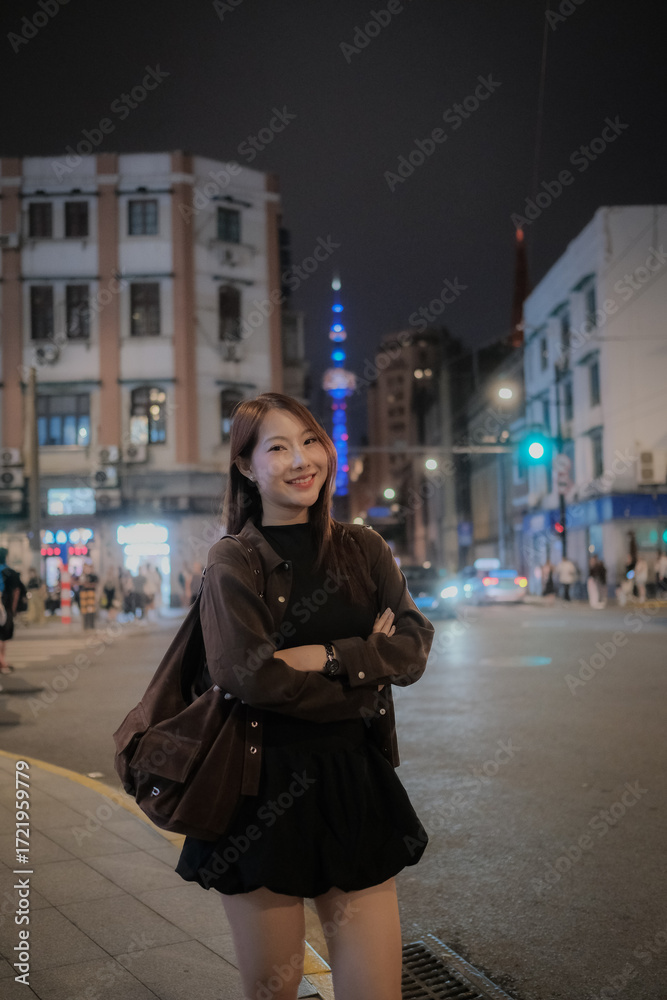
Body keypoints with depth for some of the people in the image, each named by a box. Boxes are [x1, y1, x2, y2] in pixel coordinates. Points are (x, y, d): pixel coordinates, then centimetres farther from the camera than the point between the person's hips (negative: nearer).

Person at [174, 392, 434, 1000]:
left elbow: (413, 648, -3)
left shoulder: (364, 549, 8)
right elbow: (250, 675, -17)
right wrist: (366, 662, -10)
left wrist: (327, 657, -16)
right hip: (263, 792, -3)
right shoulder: (233, 561, -3)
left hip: (357, 786, 3)